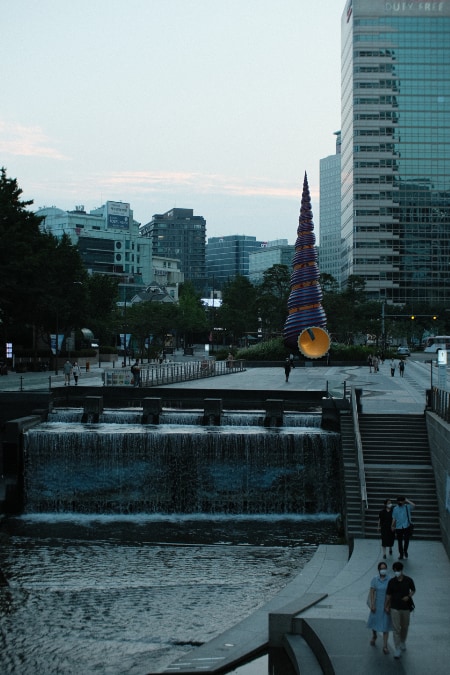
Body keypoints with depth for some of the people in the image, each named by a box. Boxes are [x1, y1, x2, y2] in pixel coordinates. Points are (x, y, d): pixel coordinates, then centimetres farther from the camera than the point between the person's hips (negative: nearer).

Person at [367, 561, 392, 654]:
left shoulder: (390, 580, -9)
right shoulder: (374, 580, -7)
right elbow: (371, 592, -6)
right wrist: (372, 605, -12)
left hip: (386, 605, -1)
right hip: (377, 605, 1)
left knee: (385, 625, -1)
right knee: (374, 622, 17)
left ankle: (385, 646, 3)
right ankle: (374, 636, 48)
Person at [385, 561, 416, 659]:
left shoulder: (408, 580, -7)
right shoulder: (391, 582, -7)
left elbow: (413, 590, 6)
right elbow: (388, 595, 2)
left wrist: (408, 596, -13)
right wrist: (386, 606, 2)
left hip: (406, 608, 1)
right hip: (395, 608, -1)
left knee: (404, 627, 17)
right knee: (396, 628, -4)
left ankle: (403, 642, 44)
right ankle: (398, 649, 0)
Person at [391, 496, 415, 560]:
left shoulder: (407, 507, 0)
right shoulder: (395, 509, 3)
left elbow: (413, 505, -18)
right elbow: (394, 519, 7)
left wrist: (407, 501, -12)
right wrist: (393, 526, 5)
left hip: (407, 526, -1)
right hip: (399, 527, 1)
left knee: (406, 540, 4)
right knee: (400, 542, 8)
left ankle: (405, 551, 30)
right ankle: (401, 554, 21)